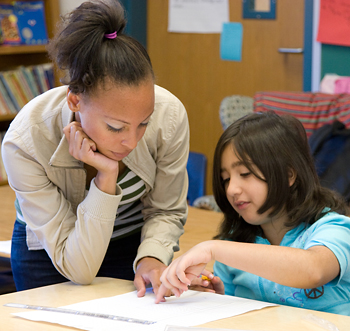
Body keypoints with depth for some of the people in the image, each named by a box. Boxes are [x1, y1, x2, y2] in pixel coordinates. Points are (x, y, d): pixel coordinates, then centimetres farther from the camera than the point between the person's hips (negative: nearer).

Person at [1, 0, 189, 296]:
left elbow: (166, 211, -10)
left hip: (133, 243, 2)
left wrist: (151, 258, -30)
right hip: (48, 256, -2)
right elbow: (78, 270, -32)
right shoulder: (25, 142, -35)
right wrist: (106, 178, -41)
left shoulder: (170, 116, -29)